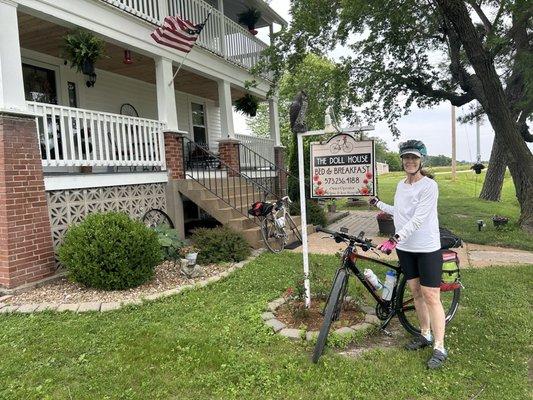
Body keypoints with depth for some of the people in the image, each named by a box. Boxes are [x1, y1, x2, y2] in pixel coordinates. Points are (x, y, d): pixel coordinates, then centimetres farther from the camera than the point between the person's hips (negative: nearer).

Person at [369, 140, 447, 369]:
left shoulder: (429, 186, -15)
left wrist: (396, 238, -32)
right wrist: (378, 204, 28)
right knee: (415, 292, 15)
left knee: (430, 297, -3)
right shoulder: (401, 185, 7)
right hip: (405, 248, 7)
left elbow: (418, 219, -24)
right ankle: (425, 334, 32)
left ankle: (439, 348, 8)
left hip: (427, 248, -6)